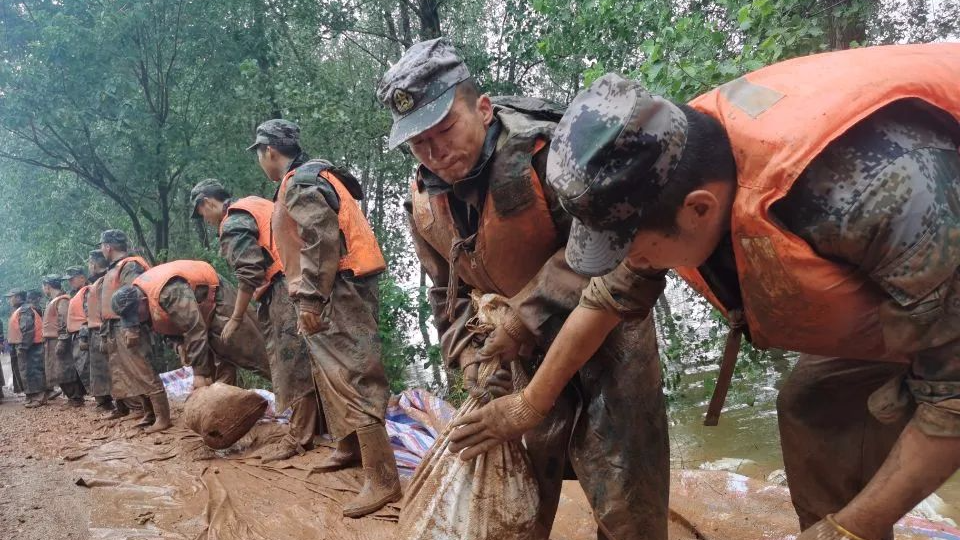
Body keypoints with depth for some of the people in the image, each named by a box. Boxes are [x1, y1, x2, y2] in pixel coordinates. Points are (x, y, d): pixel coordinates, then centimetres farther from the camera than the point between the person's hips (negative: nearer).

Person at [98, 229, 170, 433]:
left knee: (146, 373, -9)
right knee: (129, 374, 12)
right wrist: (108, 333, 20)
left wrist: (132, 329, -26)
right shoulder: (114, 269, 19)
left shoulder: (130, 266, -11)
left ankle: (163, 418, -8)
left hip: (128, 328, -10)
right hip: (116, 330, 10)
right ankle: (149, 414, 18)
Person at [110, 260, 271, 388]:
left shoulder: (169, 291, -37)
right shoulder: (137, 293, -7)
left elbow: (195, 329, -36)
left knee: (251, 352, -10)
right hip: (198, 313, 8)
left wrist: (199, 372, -31)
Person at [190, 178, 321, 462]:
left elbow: (249, 274, -15)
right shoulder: (254, 205, 23)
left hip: (285, 290, -9)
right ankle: (312, 425, 20)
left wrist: (236, 319, -6)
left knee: (293, 364, -6)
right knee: (301, 362, 13)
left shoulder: (232, 223, -6)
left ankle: (298, 438, -2)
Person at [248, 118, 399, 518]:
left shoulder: (301, 182, -11)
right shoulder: (309, 179, 21)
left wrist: (310, 300, -21)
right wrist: (311, 299, 22)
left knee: (353, 379, -13)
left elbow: (321, 242, -21)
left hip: (339, 294, -11)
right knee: (333, 375, 20)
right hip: (336, 294, 11)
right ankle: (350, 448, 35)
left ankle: (382, 480, -12)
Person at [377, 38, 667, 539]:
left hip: (603, 335, -5)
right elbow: (448, 295, 9)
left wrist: (521, 325, -27)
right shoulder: (425, 204, -2)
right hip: (521, 359, 6)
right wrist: (469, 359, -7)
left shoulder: (546, 151, -24)